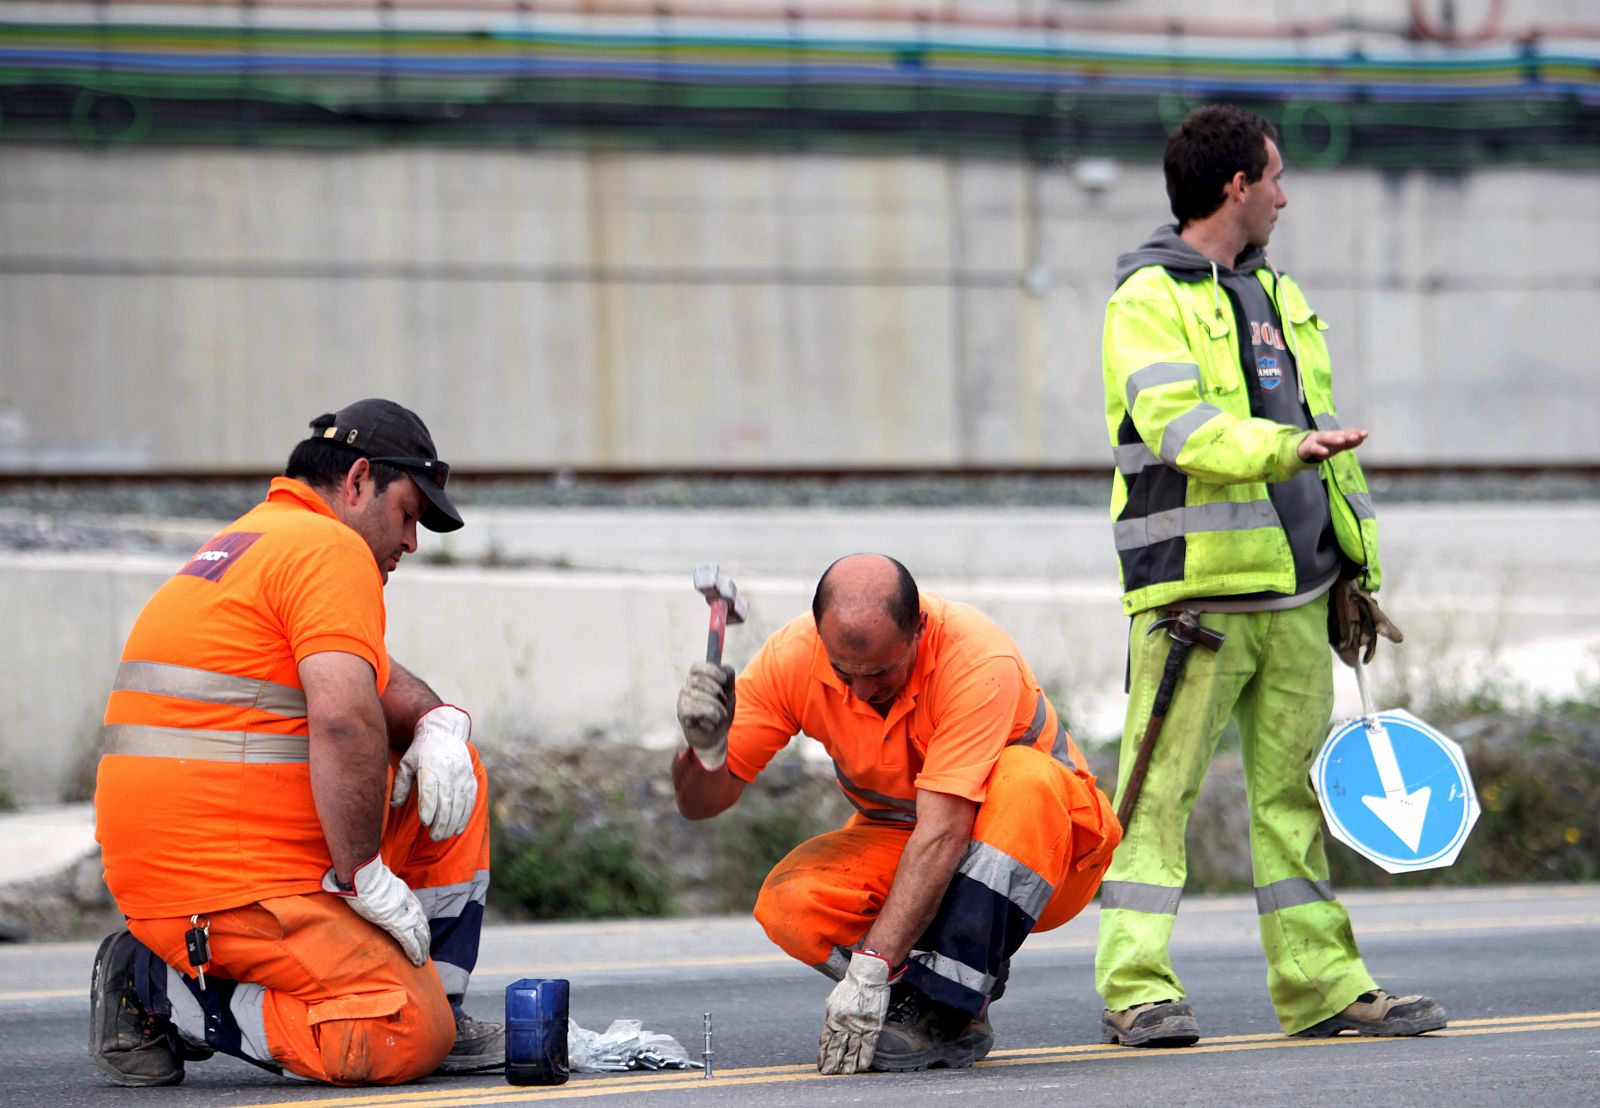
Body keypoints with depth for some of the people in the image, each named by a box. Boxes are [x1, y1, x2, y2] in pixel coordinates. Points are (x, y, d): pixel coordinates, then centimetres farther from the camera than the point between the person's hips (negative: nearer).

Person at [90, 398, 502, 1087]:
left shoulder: (251, 546, 22)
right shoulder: (330, 549, -10)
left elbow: (375, 679, 30)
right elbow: (344, 720, -25)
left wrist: (435, 724, 8)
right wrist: (366, 876, -19)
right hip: (229, 887, -11)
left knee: (452, 769, 19)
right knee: (408, 1038, -21)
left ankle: (434, 1005, 14)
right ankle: (156, 989, -9)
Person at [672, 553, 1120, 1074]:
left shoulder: (981, 661, -32)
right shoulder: (792, 659, -18)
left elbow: (942, 834, -37)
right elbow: (702, 800, -14)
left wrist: (870, 971, -42)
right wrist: (707, 744, -38)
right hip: (894, 841, 3)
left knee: (1023, 777, -38)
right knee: (788, 901, -26)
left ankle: (950, 1011, -32)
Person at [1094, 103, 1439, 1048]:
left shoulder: (1279, 298, 21)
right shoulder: (1148, 299, -4)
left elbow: (1328, 439, 24)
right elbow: (1174, 424, -19)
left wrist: (1356, 569, 19)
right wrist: (1284, 447, -32)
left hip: (1294, 592, 7)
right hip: (1194, 590, -7)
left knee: (1295, 789, 9)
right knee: (1161, 791, -7)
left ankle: (1323, 983, 12)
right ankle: (1136, 988, -5)